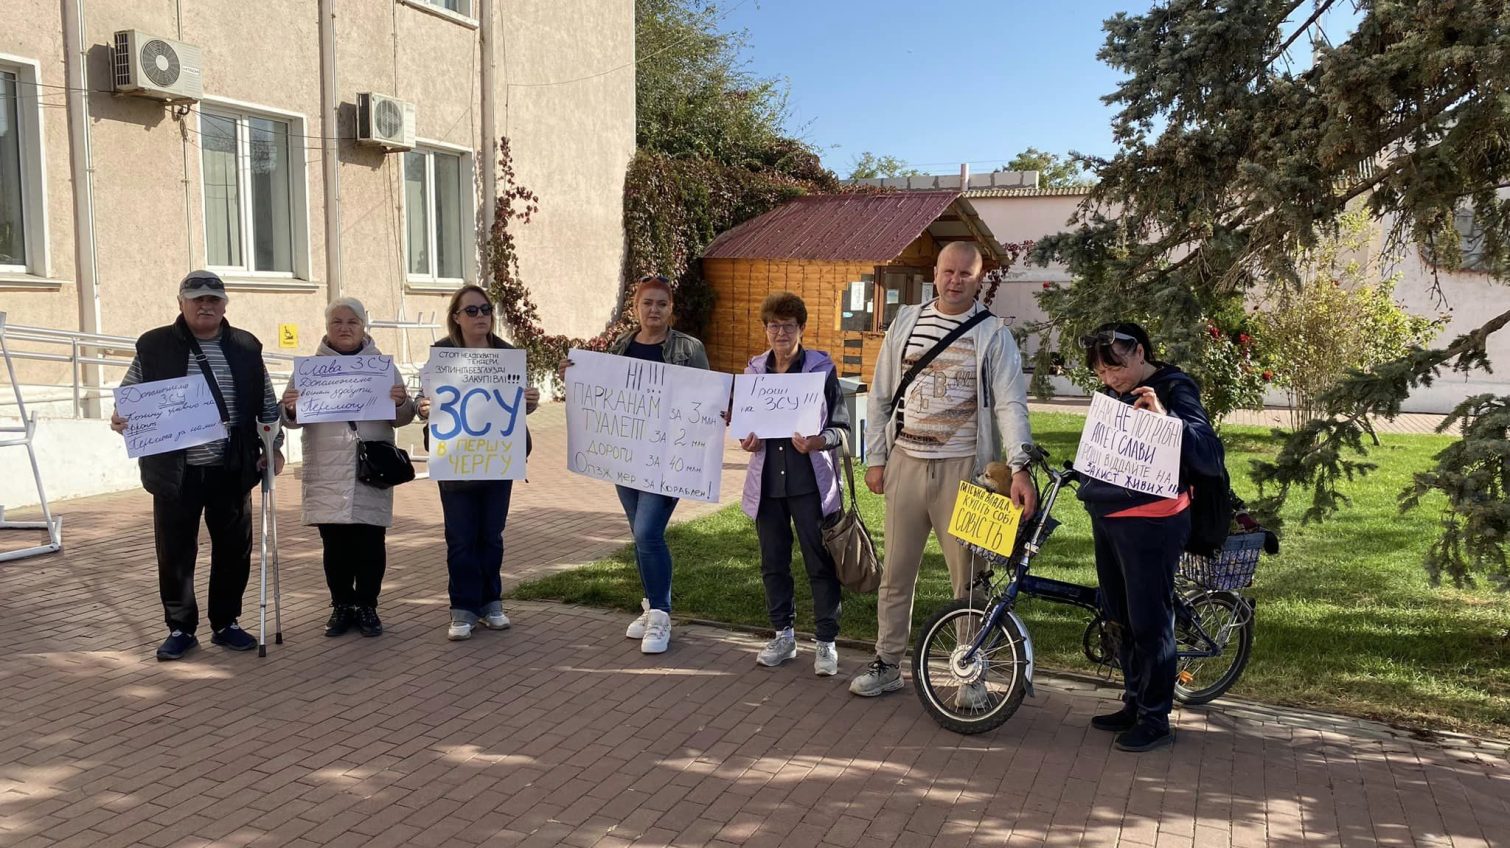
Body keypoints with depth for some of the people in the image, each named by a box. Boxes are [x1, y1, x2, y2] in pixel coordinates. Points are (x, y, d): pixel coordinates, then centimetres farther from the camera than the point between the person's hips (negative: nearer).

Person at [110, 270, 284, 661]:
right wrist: (120, 418, -14)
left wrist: (273, 445, 6)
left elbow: (267, 404, 13)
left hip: (232, 471, 2)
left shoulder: (246, 347, 7)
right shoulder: (154, 346, 1)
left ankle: (225, 623, 24)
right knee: (175, 553, 5)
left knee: (233, 550, 9)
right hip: (175, 473, -2)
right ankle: (180, 628, 20)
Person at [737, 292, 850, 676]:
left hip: (810, 480, -4)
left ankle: (826, 641, 14)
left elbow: (841, 426, -4)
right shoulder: (755, 369, 6)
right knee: (773, 561, 12)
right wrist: (746, 440, -5)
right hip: (767, 480, 4)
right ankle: (783, 635, 28)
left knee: (820, 562, 2)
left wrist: (818, 442, -23)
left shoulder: (821, 368, -5)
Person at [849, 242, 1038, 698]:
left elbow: (1011, 405, -10)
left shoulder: (993, 334, -2)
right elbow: (880, 396, 11)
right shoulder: (906, 322, 7)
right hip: (905, 464, 3)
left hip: (962, 468, -3)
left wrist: (1020, 468, -23)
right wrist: (875, 458, 8)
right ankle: (887, 665, 25)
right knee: (896, 573, 11)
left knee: (969, 576, 5)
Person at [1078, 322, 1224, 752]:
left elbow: (1211, 458, -21)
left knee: (1150, 622, -1)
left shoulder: (1174, 389, -11)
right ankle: (1133, 704, 29)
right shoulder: (1116, 393, 11)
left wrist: (1164, 417, -31)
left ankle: (1156, 719, 11)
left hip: (1150, 521, -8)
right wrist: (1089, 484, 11)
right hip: (1107, 518, 8)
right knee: (1123, 619, 16)